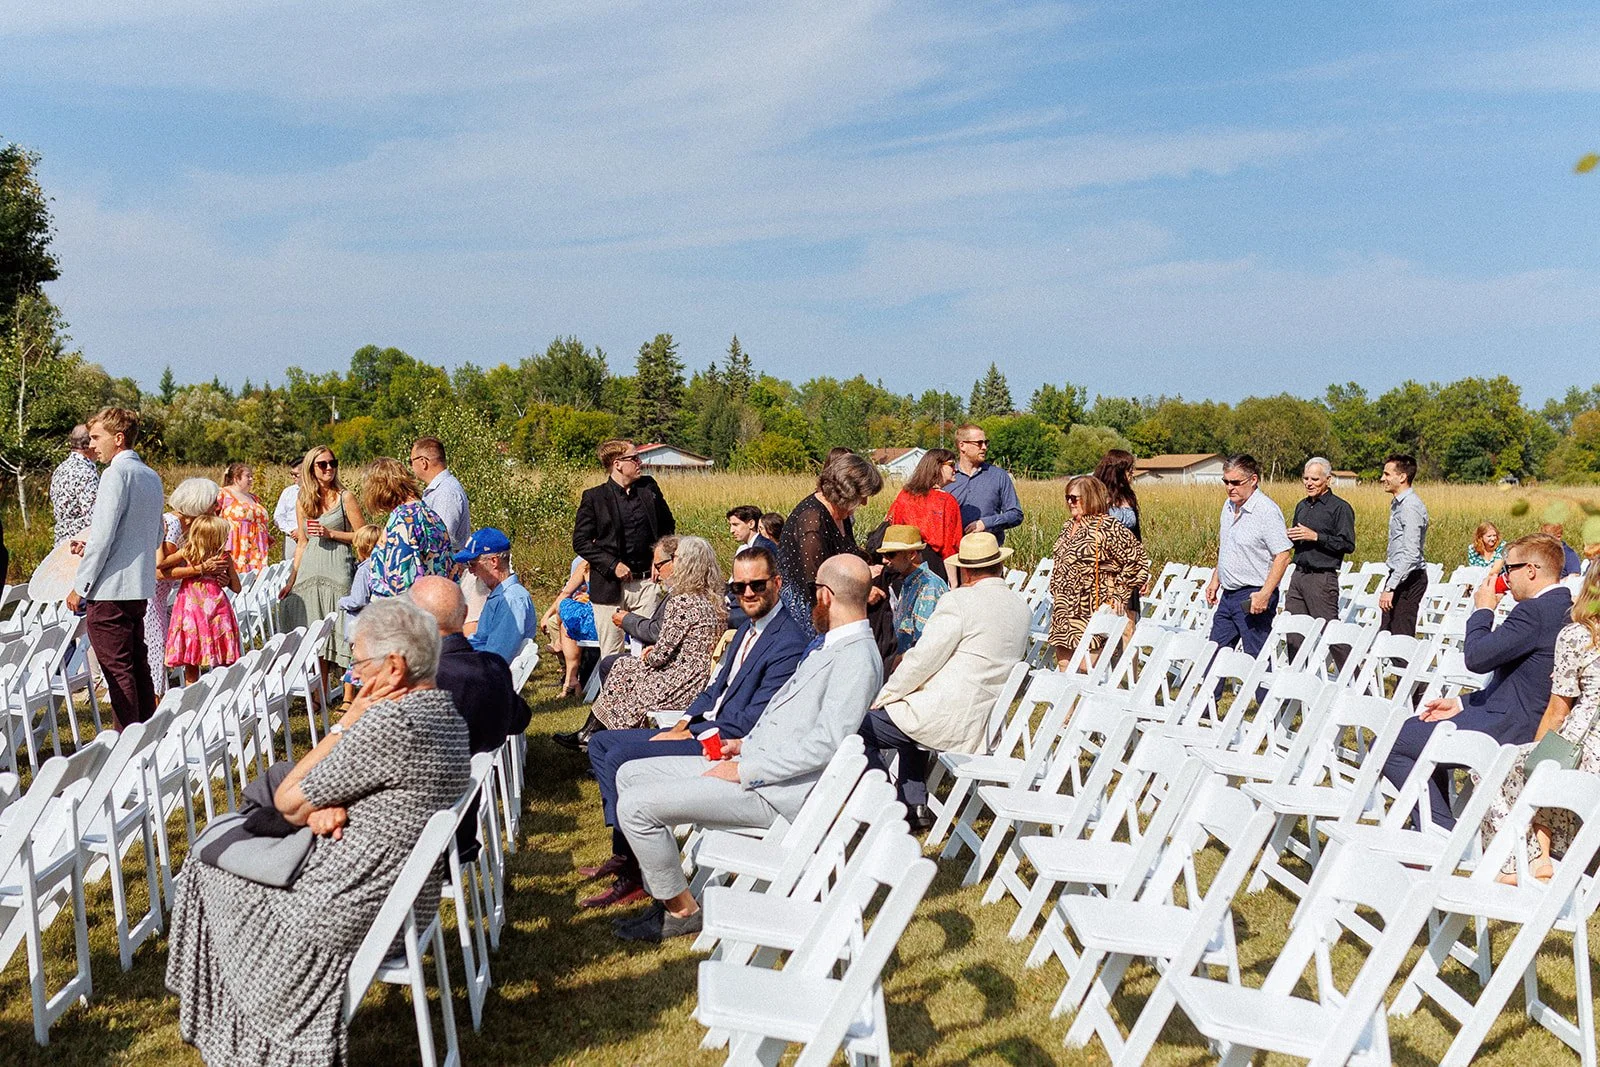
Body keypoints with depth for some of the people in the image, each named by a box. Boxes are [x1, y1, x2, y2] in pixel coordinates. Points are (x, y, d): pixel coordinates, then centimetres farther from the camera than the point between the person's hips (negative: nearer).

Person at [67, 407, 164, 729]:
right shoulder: (152, 476, 13)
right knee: (138, 666, 15)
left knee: (117, 670, -3)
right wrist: (91, 546, 18)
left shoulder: (117, 473, -13)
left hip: (110, 590, -9)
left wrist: (80, 587, -10)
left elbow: (102, 536, -18)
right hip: (141, 589, 9)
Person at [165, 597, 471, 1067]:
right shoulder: (447, 712, 2)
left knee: (209, 872, 17)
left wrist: (346, 724, -11)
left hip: (350, 912, -9)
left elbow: (287, 804, -16)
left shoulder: (389, 723, -28)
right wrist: (326, 807, -10)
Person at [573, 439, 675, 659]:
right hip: (610, 586, -3)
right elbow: (580, 542, -4)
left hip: (646, 582, 3)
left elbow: (668, 526, 19)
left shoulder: (649, 487, 7)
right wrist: (612, 565, -13)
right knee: (611, 655, 4)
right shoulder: (593, 497, -4)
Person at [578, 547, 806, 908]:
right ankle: (623, 850, 4)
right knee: (601, 743, 9)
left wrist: (691, 733, -16)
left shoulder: (787, 642, -17)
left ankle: (632, 873, -9)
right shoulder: (747, 628, 14)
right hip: (703, 728, 11)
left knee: (620, 757, -19)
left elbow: (754, 719, -21)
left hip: (727, 745, -11)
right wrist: (684, 723, 2)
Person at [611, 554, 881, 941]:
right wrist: (746, 743, 11)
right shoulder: (831, 645, 15)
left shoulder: (857, 657, -18)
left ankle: (682, 910, 3)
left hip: (773, 792, -11)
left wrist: (744, 770, -19)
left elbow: (824, 745, -26)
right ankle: (664, 897, 14)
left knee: (635, 806, -16)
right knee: (631, 775, 11)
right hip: (753, 762, 11)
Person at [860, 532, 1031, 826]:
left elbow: (921, 661, -14)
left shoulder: (959, 601, -14)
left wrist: (882, 697, 0)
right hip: (987, 723, 9)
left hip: (950, 722, -9)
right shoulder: (1022, 609, 8)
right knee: (908, 717, 33)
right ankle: (915, 806, 26)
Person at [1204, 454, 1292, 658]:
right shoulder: (1229, 505, 10)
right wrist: (1215, 580, 21)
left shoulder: (1267, 510, -15)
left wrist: (1265, 594, -24)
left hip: (1252, 597, -8)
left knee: (1257, 658, -2)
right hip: (1227, 594, 8)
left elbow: (1283, 556, -19)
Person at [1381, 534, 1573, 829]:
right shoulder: (1564, 608, 13)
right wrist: (1462, 704, 14)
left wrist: (1483, 610, -4)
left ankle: (1445, 831, -3)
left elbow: (1476, 657, -22)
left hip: (1507, 730, -11)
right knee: (1417, 728, 28)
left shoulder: (1535, 611, -20)